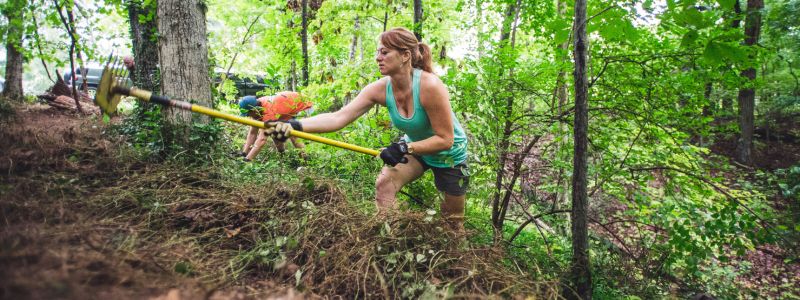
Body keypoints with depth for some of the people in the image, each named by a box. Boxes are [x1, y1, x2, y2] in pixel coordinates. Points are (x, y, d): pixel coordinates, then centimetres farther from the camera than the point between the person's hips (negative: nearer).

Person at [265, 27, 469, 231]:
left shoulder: (429, 86, -34)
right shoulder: (381, 88, -20)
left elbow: (445, 139, -29)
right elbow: (338, 117, -31)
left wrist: (405, 148, -38)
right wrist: (295, 125, -44)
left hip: (449, 154, -4)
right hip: (413, 147, 4)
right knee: (384, 184, -17)